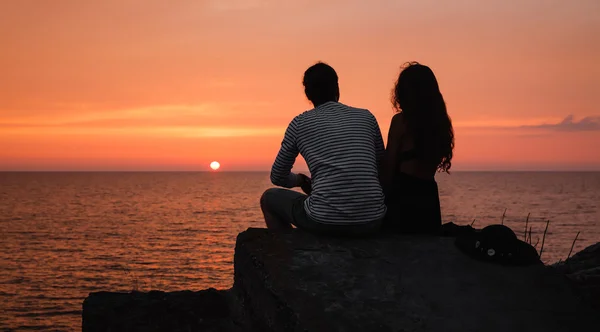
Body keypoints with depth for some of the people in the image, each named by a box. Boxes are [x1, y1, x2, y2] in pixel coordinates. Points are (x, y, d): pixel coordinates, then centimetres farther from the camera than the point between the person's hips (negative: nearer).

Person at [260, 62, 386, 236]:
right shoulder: (366, 117, 12)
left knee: (269, 198, 24)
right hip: (371, 223, 3)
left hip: (325, 222, -3)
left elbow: (278, 178, 14)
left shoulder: (299, 123, 6)